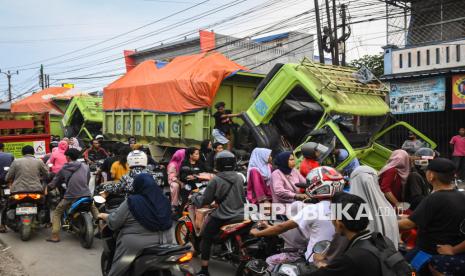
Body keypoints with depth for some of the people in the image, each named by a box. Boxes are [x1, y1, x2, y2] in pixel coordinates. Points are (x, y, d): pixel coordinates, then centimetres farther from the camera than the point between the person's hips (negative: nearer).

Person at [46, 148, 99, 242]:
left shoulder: (64, 169, 5)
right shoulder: (86, 167, 9)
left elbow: (56, 181, 15)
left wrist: (48, 187, 33)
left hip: (70, 197, -2)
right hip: (86, 194, 2)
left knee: (57, 213, 16)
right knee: (93, 208, 28)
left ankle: (55, 236, 7)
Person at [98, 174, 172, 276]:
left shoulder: (132, 202, -13)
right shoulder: (164, 200, 5)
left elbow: (113, 222, -8)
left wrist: (104, 216, 12)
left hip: (137, 247, -5)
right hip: (163, 244, 5)